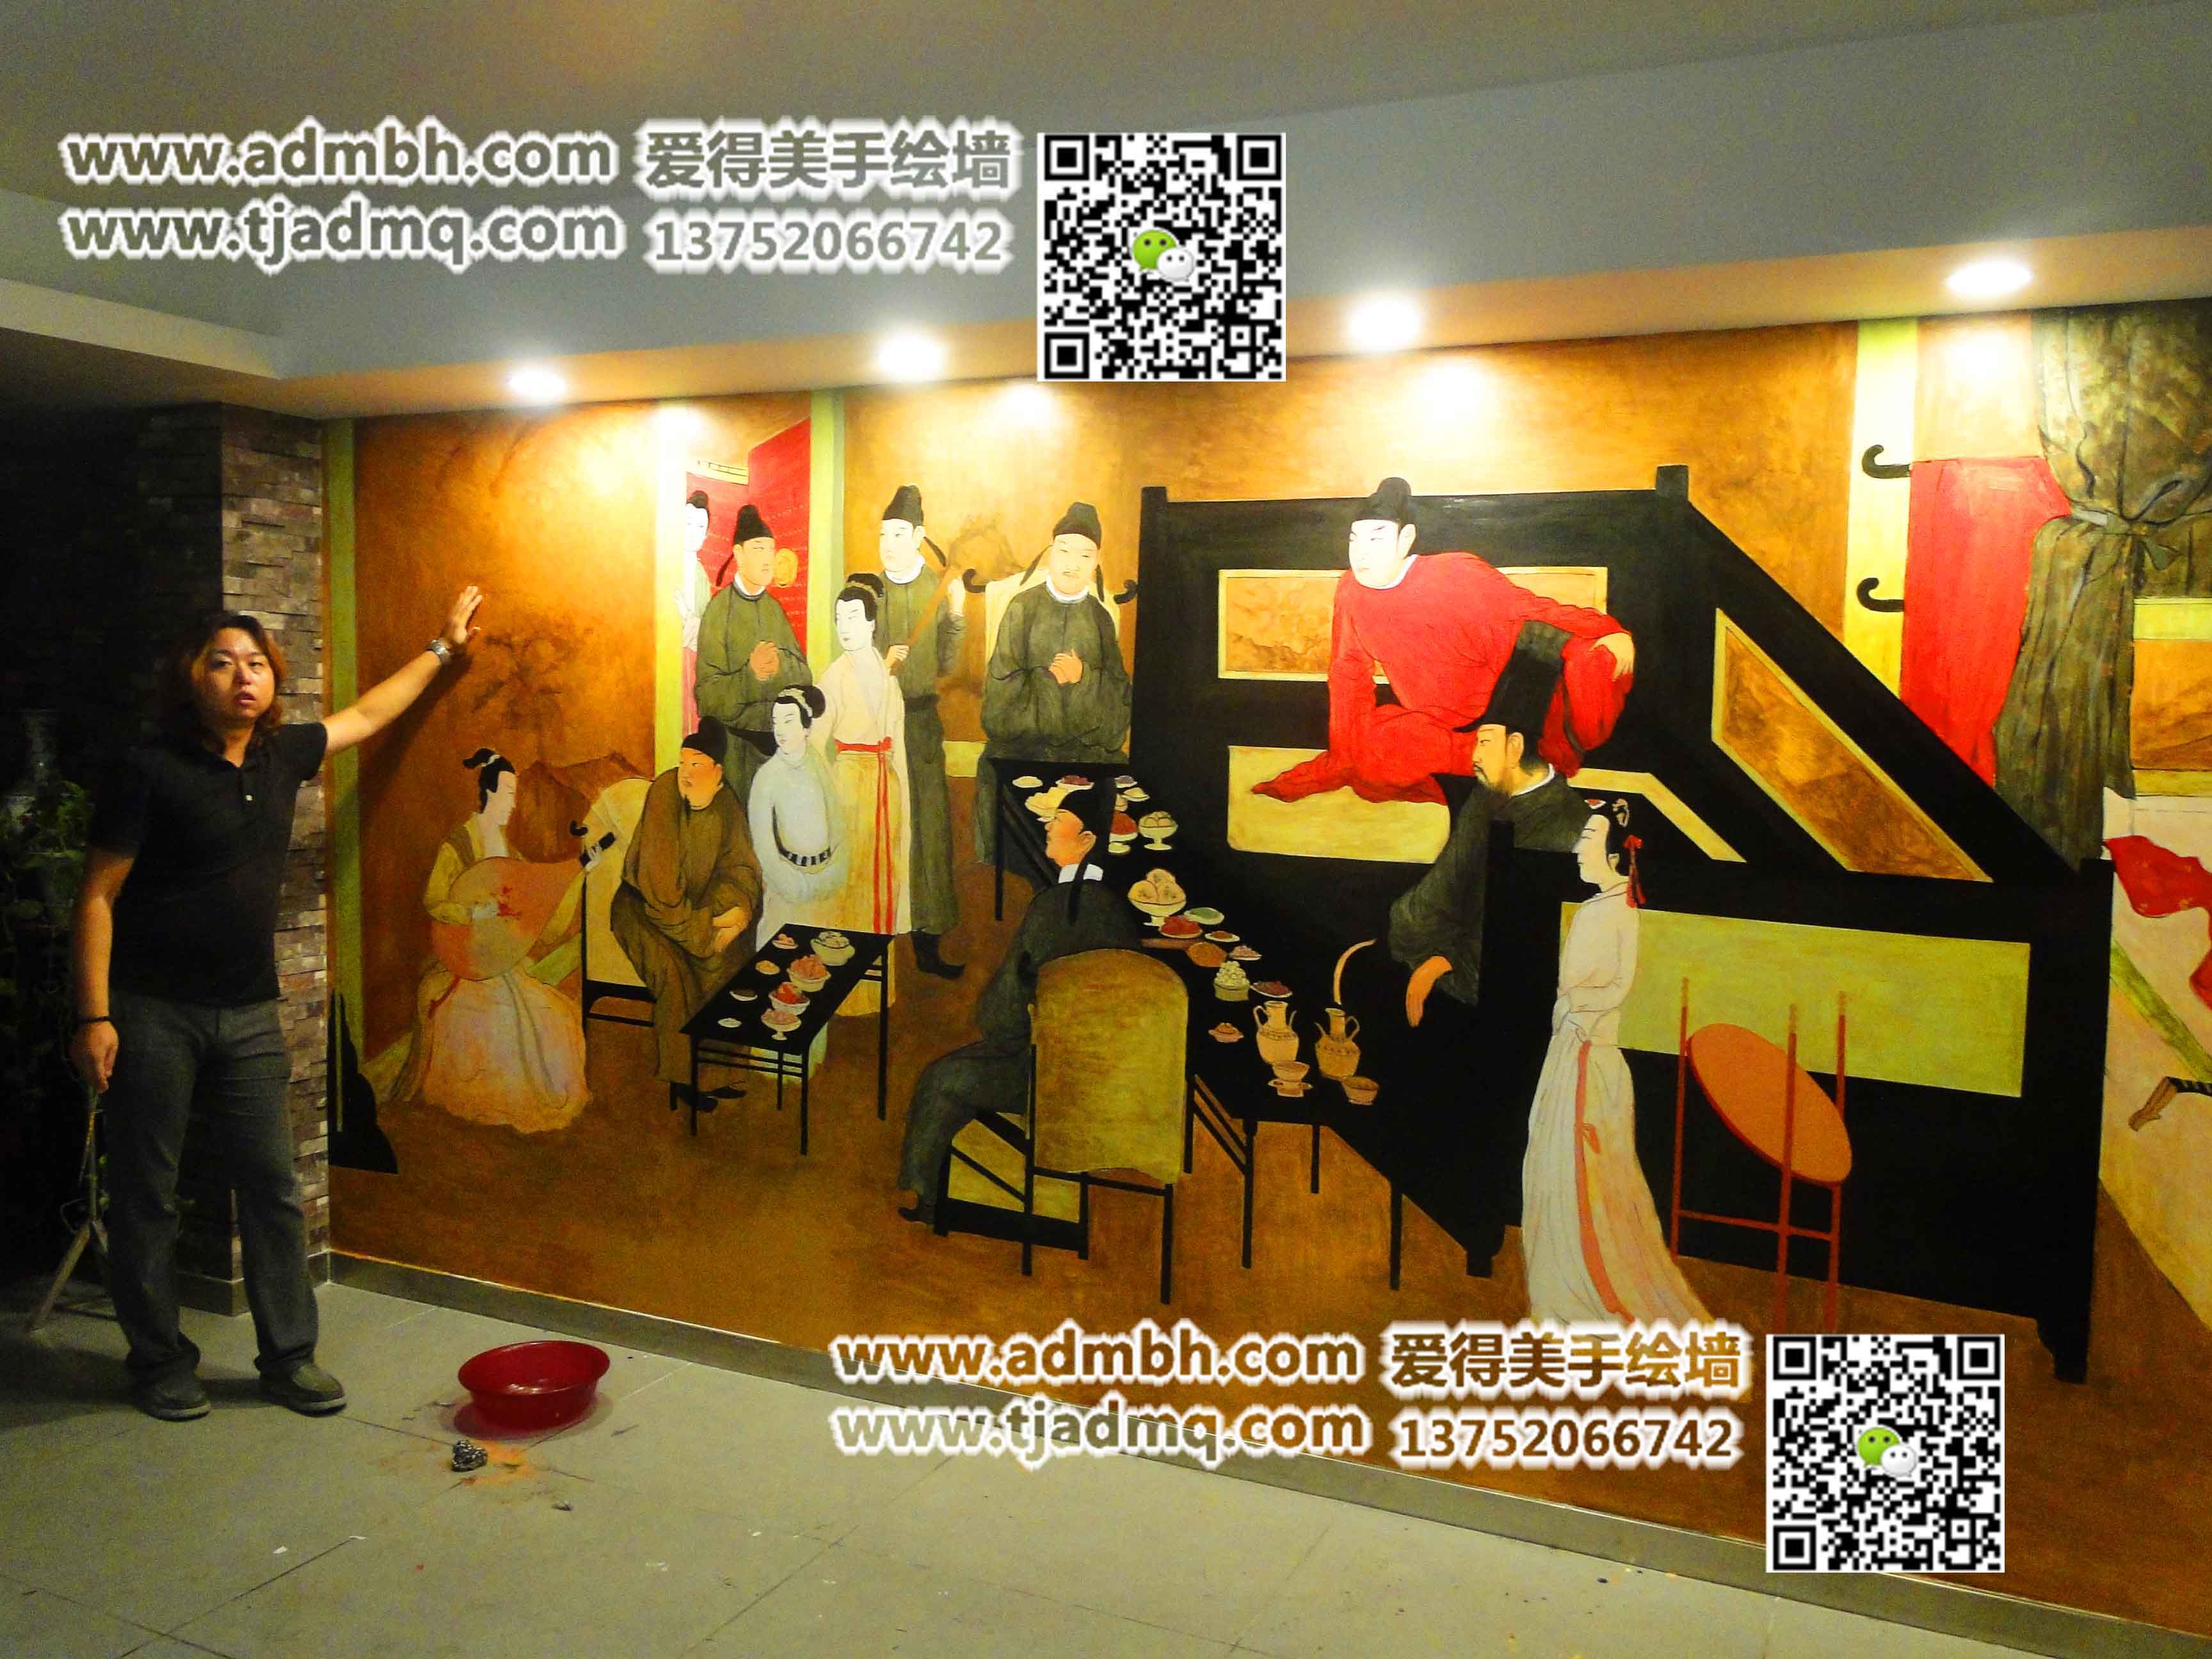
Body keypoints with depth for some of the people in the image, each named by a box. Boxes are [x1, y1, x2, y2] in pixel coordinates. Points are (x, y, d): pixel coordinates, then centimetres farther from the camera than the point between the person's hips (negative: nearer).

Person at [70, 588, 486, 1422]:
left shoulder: (282, 754, 7)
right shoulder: (149, 771, -9)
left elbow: (366, 714, 25)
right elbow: (97, 896, -9)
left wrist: (441, 648, 34)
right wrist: (94, 1017, -15)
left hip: (249, 1016, 5)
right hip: (152, 1013, -5)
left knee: (273, 1188, 5)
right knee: (146, 1197, 6)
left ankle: (289, 1355, 16)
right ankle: (160, 1361, 20)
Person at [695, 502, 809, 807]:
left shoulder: (775, 608, 9)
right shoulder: (719, 610, -7)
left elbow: (805, 676, 3)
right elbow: (708, 696, -12)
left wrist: (781, 666, -17)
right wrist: (751, 675, -27)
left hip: (776, 741, 5)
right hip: (734, 746, -4)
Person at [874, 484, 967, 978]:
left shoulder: (937, 590, 4)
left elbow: (946, 665, 2)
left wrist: (956, 617, -11)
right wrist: (880, 664, -16)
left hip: (921, 719, 1)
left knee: (927, 823, 1)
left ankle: (927, 940, 7)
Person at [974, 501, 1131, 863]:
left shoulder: (1100, 617, 7)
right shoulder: (1024, 606, 1)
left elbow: (1118, 687, 5)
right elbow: (1003, 677, -2)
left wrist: (1084, 677, -13)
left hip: (1085, 745, 1)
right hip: (1026, 741, -1)